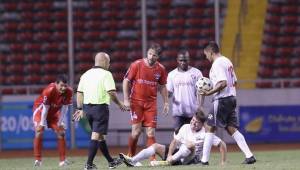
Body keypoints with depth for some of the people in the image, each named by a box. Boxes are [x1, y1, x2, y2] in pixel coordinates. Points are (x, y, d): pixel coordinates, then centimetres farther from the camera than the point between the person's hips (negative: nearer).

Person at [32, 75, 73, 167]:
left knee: (61, 132, 0)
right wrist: (42, 123, -24)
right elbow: (45, 108, -29)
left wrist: (61, 122, -8)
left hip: (55, 111, 5)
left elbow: (64, 107, -10)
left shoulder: (69, 91, -22)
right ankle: (37, 160, -13)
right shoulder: (49, 91, -36)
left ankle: (62, 160, 6)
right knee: (39, 132, -18)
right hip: (41, 109, -5)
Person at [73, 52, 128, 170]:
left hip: (87, 107, 7)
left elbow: (79, 93, 11)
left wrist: (80, 109, 15)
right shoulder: (106, 74, -9)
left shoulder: (86, 74, 11)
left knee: (100, 135, 17)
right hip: (100, 107, -7)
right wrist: (119, 104, -3)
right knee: (96, 136, -7)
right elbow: (111, 92, -16)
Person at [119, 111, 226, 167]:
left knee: (191, 144, -35)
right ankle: (132, 161, -29)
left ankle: (168, 162, -46)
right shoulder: (185, 127, 6)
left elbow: (222, 144, -7)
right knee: (156, 146, -11)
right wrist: (169, 155, -13)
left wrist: (223, 162, -11)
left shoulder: (205, 133, -8)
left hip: (191, 159, -5)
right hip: (178, 153, 5)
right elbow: (175, 142, 3)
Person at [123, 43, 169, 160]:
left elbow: (162, 87, 14)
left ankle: (153, 159, -1)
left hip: (151, 103, 2)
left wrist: (166, 103, 8)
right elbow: (126, 81, -1)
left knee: (151, 133, -2)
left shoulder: (160, 69, 2)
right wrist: (126, 99, -7)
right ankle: (130, 157, 6)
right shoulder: (137, 65, -7)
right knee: (136, 131, -8)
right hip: (136, 102, -2)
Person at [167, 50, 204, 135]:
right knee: (178, 132, -11)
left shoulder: (196, 73, 2)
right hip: (178, 111, 1)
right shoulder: (172, 74, 9)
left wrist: (200, 106, -14)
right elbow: (169, 92, 9)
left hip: (193, 112, -1)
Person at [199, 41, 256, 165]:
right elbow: (234, 82, 21)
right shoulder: (227, 61, 16)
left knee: (210, 128, -2)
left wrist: (209, 93, -19)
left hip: (221, 100, -9)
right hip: (231, 98, 9)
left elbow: (223, 83, -23)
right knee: (232, 129, 7)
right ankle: (249, 156, -1)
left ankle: (204, 159, -2)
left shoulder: (217, 64, -13)